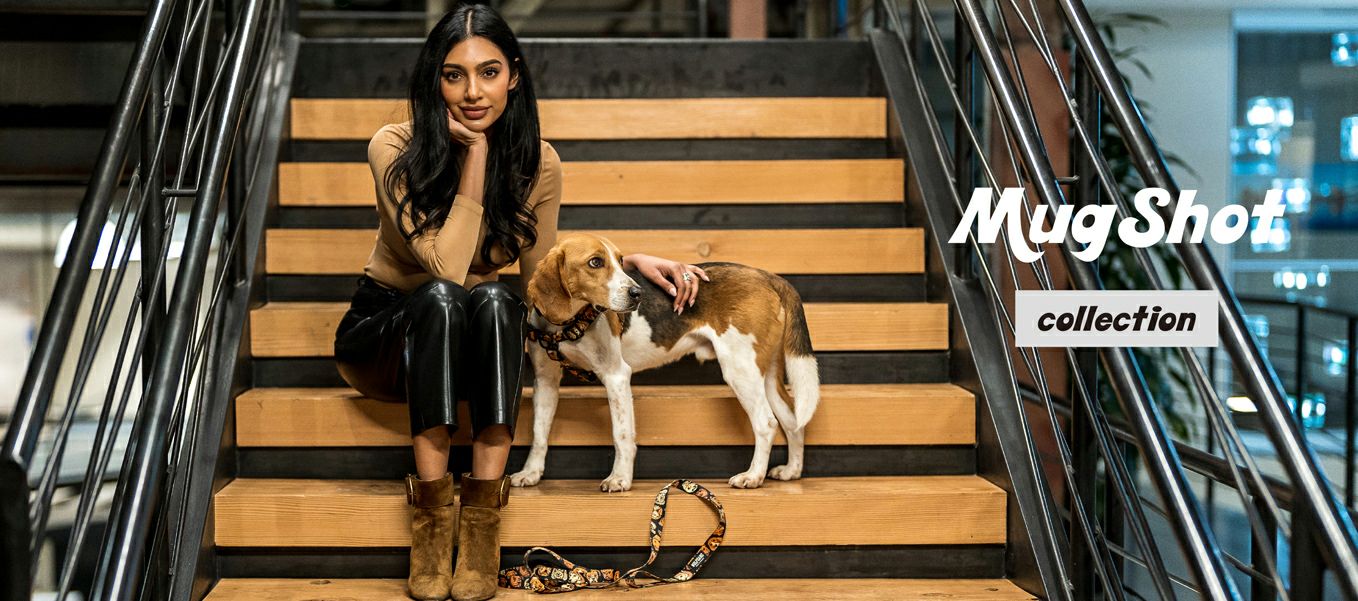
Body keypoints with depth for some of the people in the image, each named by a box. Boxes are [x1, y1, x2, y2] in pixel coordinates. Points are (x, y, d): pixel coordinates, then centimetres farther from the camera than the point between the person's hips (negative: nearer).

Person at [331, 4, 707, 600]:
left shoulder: (538, 163, -9)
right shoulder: (394, 149, -20)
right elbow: (446, 266, -30)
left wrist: (629, 260, -16)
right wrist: (475, 153, -28)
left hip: (475, 344, 2)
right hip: (387, 329, -2)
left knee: (495, 299, -33)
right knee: (442, 298, -36)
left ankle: (482, 519, -34)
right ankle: (430, 518, -34)